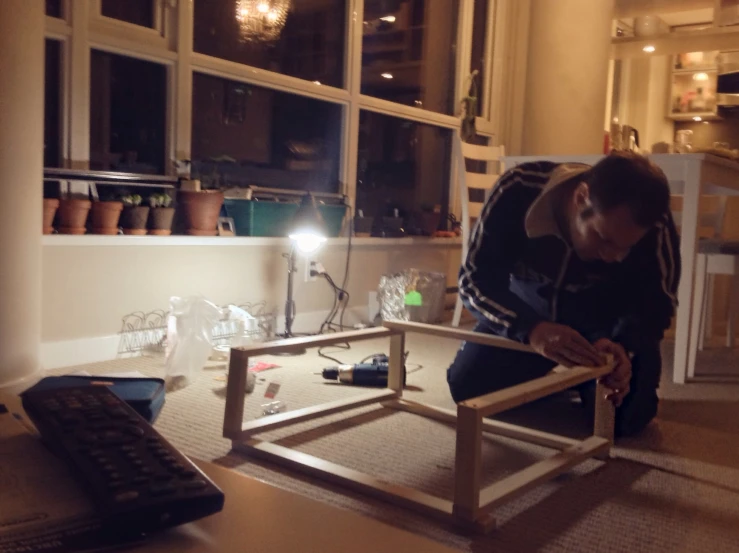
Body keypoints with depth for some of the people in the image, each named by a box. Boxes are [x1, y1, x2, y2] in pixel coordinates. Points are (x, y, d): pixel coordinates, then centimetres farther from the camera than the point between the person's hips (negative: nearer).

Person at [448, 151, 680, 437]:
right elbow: (475, 278, -30)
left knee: (624, 413, -20)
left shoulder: (656, 227, -31)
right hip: (527, 307, 1)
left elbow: (656, 304, -18)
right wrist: (531, 329, -50)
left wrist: (625, 346, -42)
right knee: (467, 386, -11)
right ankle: (544, 375, 19)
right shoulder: (519, 189, -33)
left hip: (605, 312, 0)